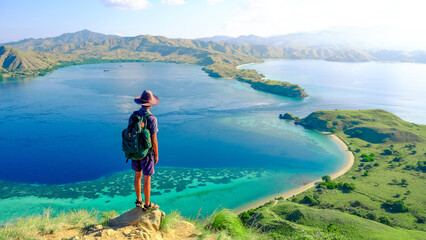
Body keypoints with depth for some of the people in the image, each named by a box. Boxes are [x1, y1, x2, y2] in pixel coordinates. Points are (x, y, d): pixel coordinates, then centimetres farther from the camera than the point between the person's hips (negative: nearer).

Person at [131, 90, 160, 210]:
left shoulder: (132, 116, -4)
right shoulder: (152, 119, -22)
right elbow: (154, 140, -18)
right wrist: (156, 155, -5)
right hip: (147, 153, -6)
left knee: (137, 176, 19)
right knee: (147, 179, 6)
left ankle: (139, 200, 32)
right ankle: (147, 204, 19)